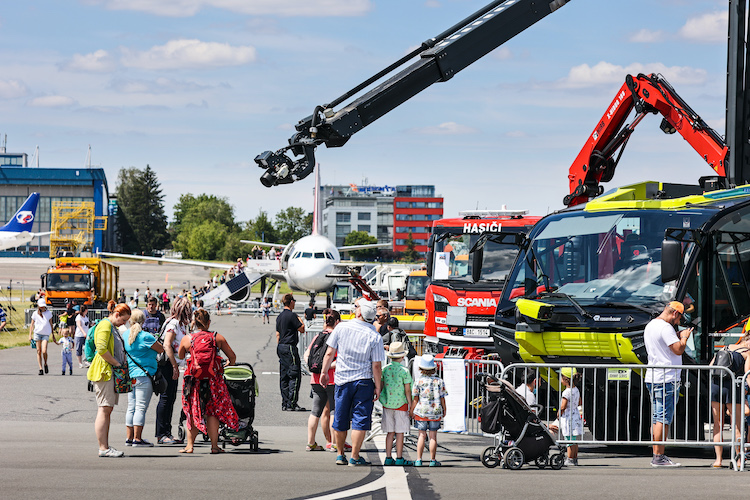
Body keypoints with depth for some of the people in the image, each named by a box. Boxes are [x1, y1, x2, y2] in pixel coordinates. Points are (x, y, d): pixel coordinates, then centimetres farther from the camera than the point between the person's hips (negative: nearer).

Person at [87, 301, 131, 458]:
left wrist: (121, 363, 13)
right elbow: (101, 349, -23)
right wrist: (117, 363, -16)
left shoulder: (113, 327, 22)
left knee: (108, 409, 9)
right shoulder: (105, 326, -11)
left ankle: (105, 446, 11)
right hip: (104, 372, -11)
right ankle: (103, 449, -13)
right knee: (104, 409, -11)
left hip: (112, 373, 11)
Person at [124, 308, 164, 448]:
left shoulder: (125, 335, 7)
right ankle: (137, 439, -5)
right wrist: (155, 340, 15)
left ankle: (129, 438, 12)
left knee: (131, 407, 11)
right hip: (144, 376, -7)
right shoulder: (145, 336, -13)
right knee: (141, 408, -5)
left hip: (130, 376, 7)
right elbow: (161, 349, -3)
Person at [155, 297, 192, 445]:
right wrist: (175, 366, -20)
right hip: (167, 364, -10)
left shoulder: (181, 324, 15)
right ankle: (161, 434, -4)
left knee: (171, 398, 12)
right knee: (166, 398, -7)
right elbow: (167, 345, -20)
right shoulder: (173, 323, -14)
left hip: (173, 365, 10)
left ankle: (167, 433, 18)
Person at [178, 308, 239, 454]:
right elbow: (232, 357, 10)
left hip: (194, 380, 0)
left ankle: (190, 445, 11)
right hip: (213, 379, 0)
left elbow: (180, 356, 19)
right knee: (213, 411, 8)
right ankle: (214, 446, 8)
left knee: (193, 412, 10)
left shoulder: (186, 339, 0)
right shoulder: (218, 338, 0)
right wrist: (228, 363, 33)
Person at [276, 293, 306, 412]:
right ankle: (292, 403, -11)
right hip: (290, 347, -9)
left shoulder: (279, 317, 14)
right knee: (295, 376, -7)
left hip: (281, 347, 9)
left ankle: (285, 404, 10)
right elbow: (302, 329, -10)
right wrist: (300, 320, 9)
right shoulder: (292, 315, -12)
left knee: (284, 377, 9)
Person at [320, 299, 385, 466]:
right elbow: (376, 366, -9)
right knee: (360, 419, 2)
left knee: (340, 419, 14)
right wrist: (378, 387, -1)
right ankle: (354, 457, 0)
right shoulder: (375, 336, -9)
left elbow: (329, 353, 0)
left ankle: (340, 454, 23)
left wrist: (324, 372, 12)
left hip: (342, 380, 2)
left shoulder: (341, 328, -5)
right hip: (364, 382, -2)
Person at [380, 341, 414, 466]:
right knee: (400, 433, 1)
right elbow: (407, 390, -8)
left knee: (390, 432, 8)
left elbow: (381, 387, 5)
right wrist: (410, 405, 1)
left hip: (387, 404, 4)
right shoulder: (404, 371, -9)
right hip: (400, 404, -4)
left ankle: (388, 458, 8)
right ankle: (399, 458, 2)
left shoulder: (385, 369, 1)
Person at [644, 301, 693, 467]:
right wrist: (684, 337, 0)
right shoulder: (665, 327, -14)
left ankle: (656, 456, 13)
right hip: (666, 379, -10)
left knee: (657, 419, 12)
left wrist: (678, 337, 23)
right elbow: (678, 349, -18)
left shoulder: (650, 326, 17)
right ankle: (659, 457, -9)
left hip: (652, 378, 10)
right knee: (663, 419, -8)